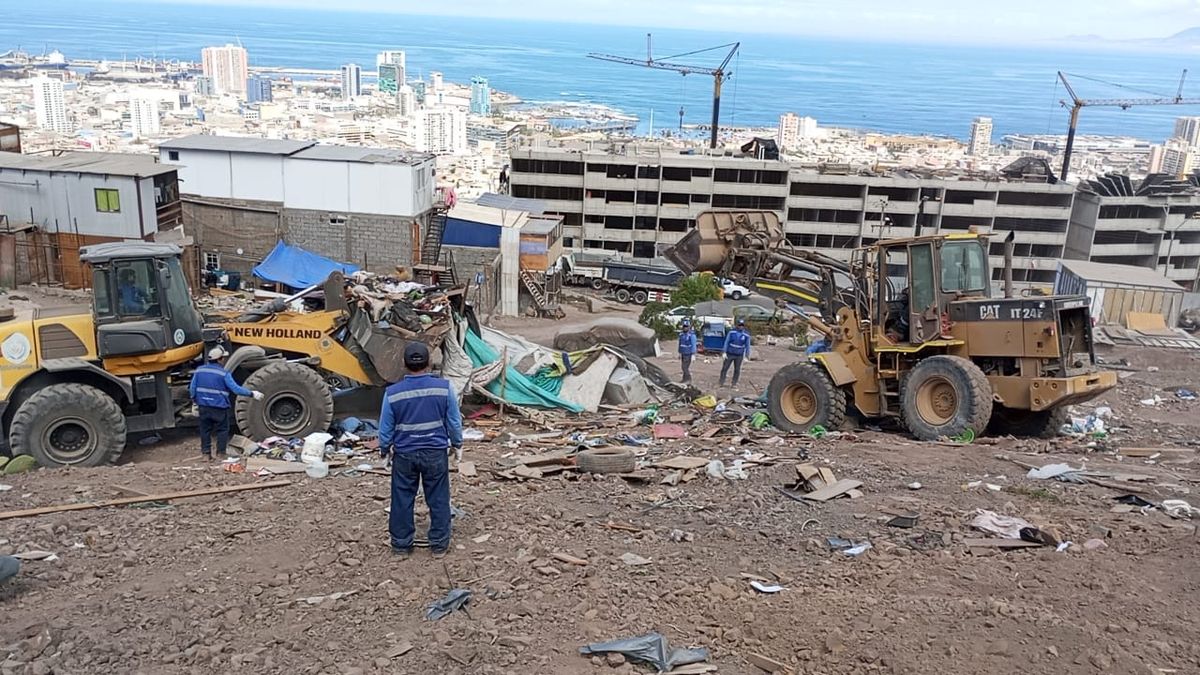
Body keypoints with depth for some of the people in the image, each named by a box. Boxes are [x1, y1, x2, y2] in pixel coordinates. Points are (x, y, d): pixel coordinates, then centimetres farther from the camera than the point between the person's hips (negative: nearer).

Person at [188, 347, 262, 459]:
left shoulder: (200, 370, 1)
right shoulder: (224, 374, -14)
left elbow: (192, 388, 7)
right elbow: (236, 389, -18)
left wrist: (194, 400, 24)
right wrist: (252, 394, -12)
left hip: (203, 407, 4)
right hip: (219, 408, -4)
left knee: (205, 430, 14)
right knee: (222, 430, 9)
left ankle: (206, 453, 17)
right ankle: (220, 454, 10)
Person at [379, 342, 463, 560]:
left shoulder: (392, 393, -12)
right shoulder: (444, 388, -12)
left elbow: (385, 428, -3)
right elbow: (454, 422, -3)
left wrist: (385, 450, 15)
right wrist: (457, 443, 14)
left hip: (404, 454, 0)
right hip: (436, 453, 0)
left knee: (402, 500, 14)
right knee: (438, 499, 12)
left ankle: (401, 545, 24)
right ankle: (439, 544, 21)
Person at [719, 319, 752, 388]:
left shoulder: (746, 335, -6)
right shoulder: (732, 332, -7)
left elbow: (747, 346, 1)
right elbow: (726, 342, -4)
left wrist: (747, 356, 1)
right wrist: (724, 352, -8)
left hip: (739, 355, 0)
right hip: (729, 354, 0)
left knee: (737, 370, 3)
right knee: (725, 368, 2)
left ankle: (734, 384, 14)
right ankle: (722, 383, 9)